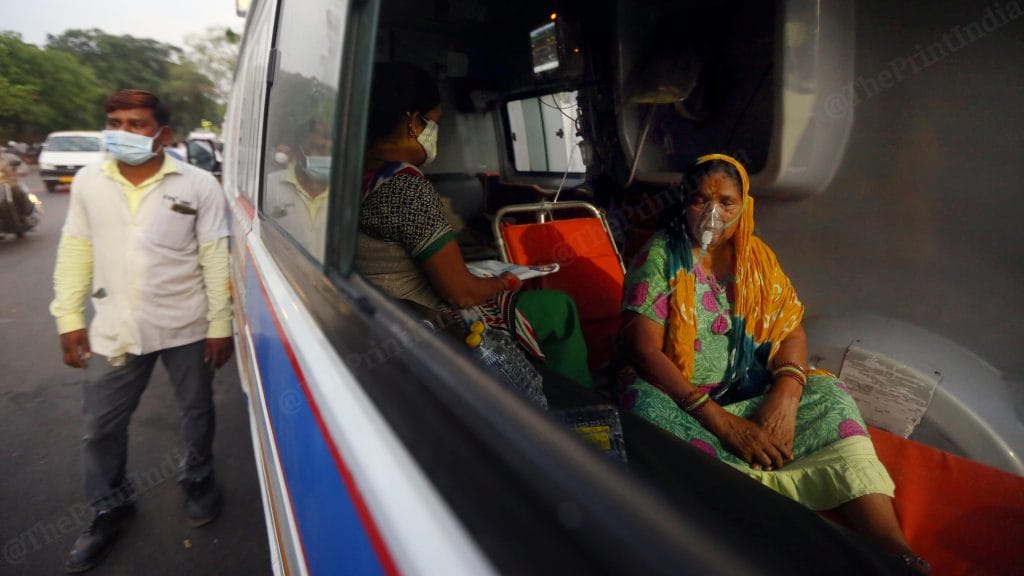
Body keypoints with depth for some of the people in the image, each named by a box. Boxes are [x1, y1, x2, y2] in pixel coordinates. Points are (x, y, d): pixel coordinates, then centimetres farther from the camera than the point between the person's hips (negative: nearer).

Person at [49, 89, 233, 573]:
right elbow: (75, 253, 7)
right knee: (100, 425, 12)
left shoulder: (199, 185, -8)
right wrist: (69, 319, 4)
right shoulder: (88, 182, 2)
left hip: (186, 327, -2)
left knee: (196, 411, 15)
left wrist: (220, 325, -8)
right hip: (115, 330, 3)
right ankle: (109, 508, 36)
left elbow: (216, 259, -7)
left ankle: (198, 481, 41)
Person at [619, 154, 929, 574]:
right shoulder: (659, 257, -9)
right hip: (679, 395, -4)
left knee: (829, 399, -18)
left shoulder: (757, 256, 7)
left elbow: (791, 330, 2)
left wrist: (785, 397, -20)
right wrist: (720, 421, -25)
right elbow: (644, 349, -18)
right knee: (647, 407, -36)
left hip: (754, 394, 4)